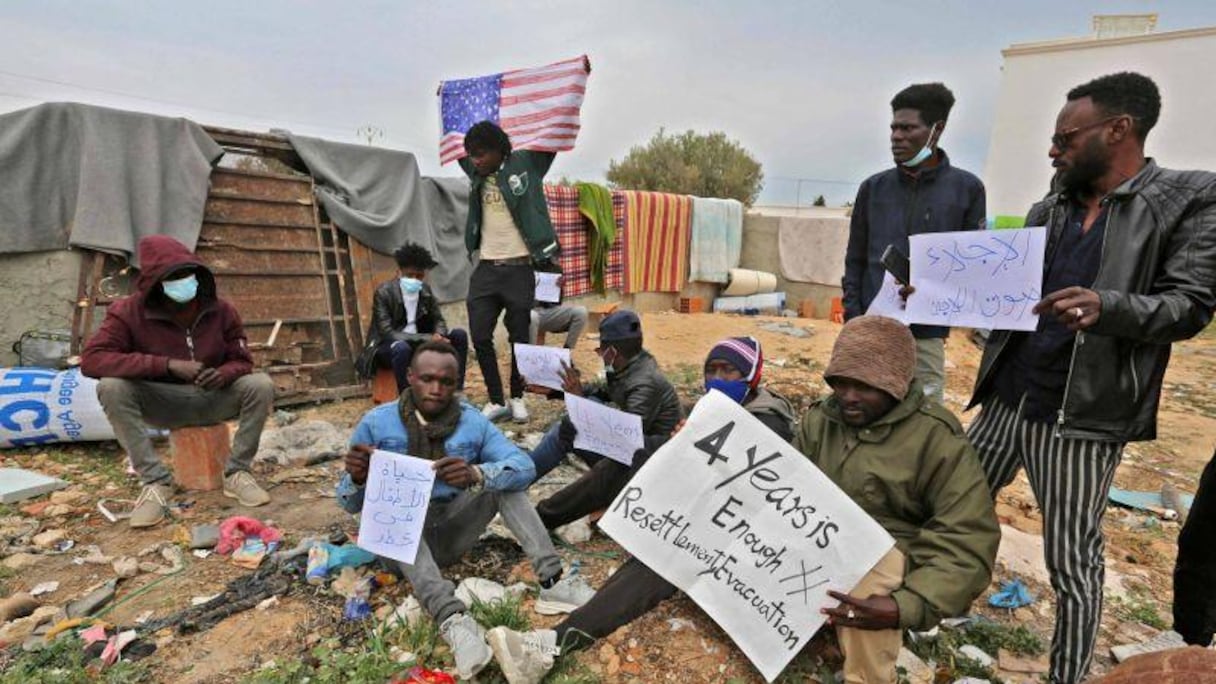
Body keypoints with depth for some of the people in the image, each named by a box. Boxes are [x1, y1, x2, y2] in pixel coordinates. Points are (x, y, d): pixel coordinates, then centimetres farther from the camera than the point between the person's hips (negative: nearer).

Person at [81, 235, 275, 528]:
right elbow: (91, 359, -23)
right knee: (111, 387, -29)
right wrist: (168, 364, -33)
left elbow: (242, 361, -1)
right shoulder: (130, 312, -12)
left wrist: (224, 374, -28)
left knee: (261, 385, -26)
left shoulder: (220, 310, -8)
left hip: (213, 400, 1)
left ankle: (237, 473, -12)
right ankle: (156, 481, -19)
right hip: (162, 403, -1)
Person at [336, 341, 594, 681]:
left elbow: (523, 467, -19)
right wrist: (357, 478, -30)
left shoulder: (473, 421, -7)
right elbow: (351, 504, -6)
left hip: (451, 530, 2)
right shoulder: (376, 422, -8)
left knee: (500, 478, -18)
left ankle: (552, 582, -26)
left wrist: (476, 474, -40)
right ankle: (451, 618, -45)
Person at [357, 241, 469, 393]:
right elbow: (387, 333, -24)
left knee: (459, 335, -9)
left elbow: (439, 320, 6)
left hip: (417, 343, 6)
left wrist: (437, 335, -21)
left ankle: (456, 391, -6)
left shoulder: (425, 291, 0)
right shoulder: (384, 292, -17)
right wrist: (428, 338, -33)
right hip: (387, 347, -6)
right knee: (401, 347, -40)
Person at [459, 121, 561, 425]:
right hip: (486, 269, 4)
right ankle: (496, 400, 15)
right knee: (480, 337, 1)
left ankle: (517, 398, 24)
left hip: (519, 269, -4)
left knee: (519, 336, 5)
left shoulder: (525, 164, -3)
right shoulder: (476, 172, 10)